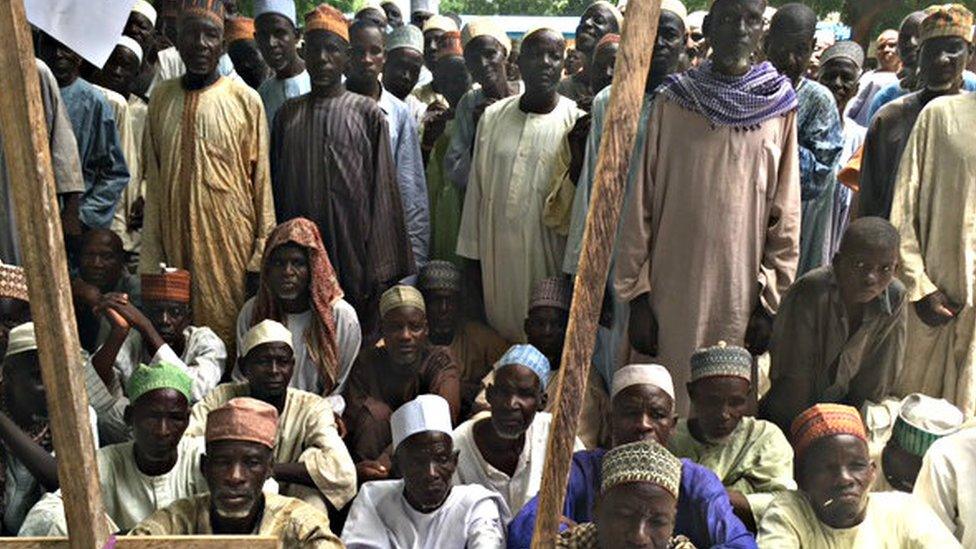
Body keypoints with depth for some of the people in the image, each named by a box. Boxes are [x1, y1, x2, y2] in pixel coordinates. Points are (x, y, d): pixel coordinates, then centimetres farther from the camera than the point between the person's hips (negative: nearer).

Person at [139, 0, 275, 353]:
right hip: (176, 237, 3)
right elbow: (153, 179, 10)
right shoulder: (162, 97, 7)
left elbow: (261, 178, -1)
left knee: (231, 329, 1)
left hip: (232, 237, -3)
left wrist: (262, 250, -4)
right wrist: (151, 256, 7)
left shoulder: (245, 100, -3)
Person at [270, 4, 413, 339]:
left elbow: (383, 189, -2)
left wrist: (381, 268, -7)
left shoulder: (368, 113, 0)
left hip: (354, 248, -3)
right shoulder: (288, 114, 10)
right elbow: (277, 187, 14)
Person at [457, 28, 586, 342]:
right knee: (501, 327, 14)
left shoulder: (575, 122, -6)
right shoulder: (493, 117, 6)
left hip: (549, 255, -3)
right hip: (498, 254, 3)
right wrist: (473, 251, 10)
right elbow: (477, 188, 9)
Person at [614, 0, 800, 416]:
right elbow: (641, 204, 1)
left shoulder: (780, 109, 3)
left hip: (742, 295, 1)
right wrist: (637, 294, -3)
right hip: (673, 292, 0)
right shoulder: (671, 102, 1)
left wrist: (770, 302, 0)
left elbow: (785, 215, 4)